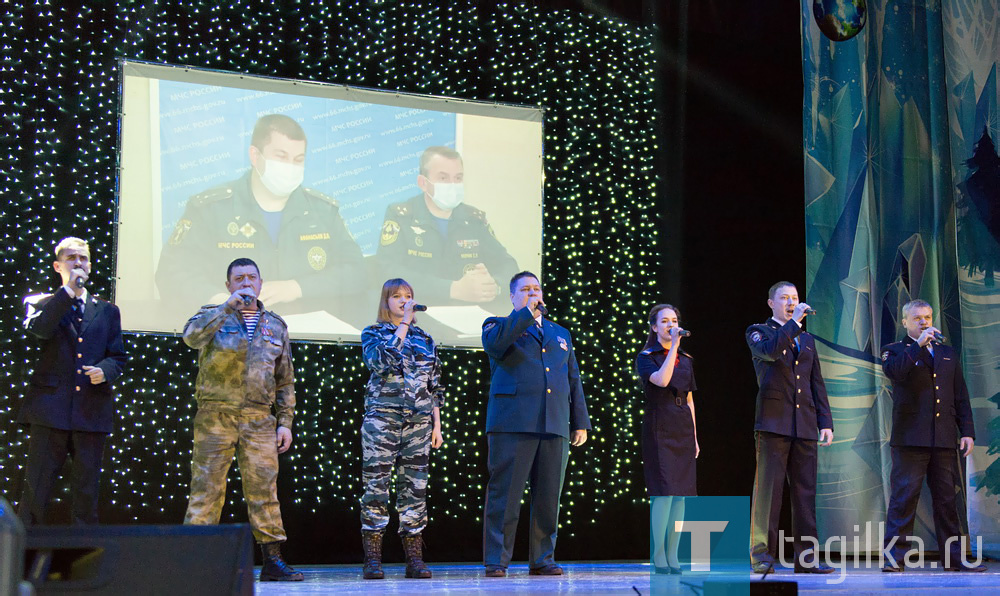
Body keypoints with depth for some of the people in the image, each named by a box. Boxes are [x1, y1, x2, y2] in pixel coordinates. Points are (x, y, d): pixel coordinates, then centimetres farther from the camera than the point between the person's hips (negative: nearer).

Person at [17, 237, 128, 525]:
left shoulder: (107, 311, 17)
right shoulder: (41, 303, 9)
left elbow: (119, 357, 16)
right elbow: (39, 329, -13)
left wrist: (105, 370, -6)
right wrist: (69, 289, -12)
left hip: (92, 412, 2)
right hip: (51, 407, -2)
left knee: (86, 493, 6)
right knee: (36, 488, -2)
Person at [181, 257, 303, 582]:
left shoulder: (275, 326, 16)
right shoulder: (213, 316, 7)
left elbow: (285, 381, 17)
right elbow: (191, 336, -18)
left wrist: (286, 422, 10)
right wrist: (229, 306, -18)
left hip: (259, 419, 3)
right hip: (216, 415, -3)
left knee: (264, 488, 1)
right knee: (207, 486, -4)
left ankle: (272, 559, 6)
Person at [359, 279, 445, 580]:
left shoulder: (424, 339, 16)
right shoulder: (373, 333, 6)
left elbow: (434, 386, 16)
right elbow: (382, 361, -16)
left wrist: (436, 425, 10)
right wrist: (403, 324, -11)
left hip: (418, 423, 3)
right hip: (382, 420, -3)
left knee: (415, 488, 1)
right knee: (376, 486, -6)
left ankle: (414, 558, 4)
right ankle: (373, 559, -2)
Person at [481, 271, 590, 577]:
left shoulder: (560, 334, 25)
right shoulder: (499, 325, 12)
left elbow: (574, 380, 24)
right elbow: (493, 343, -14)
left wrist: (580, 422, 17)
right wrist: (526, 313, -10)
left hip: (555, 427, 4)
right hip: (513, 424, -4)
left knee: (548, 497, 4)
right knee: (504, 494, -6)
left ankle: (542, 559, 12)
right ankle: (496, 561, -1)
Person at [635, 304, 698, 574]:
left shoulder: (685, 360, 16)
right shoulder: (646, 357, 0)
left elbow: (689, 400, 17)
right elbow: (661, 380, -21)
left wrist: (694, 437, 14)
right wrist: (673, 347, -17)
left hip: (683, 429, 5)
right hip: (658, 428, -5)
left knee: (681, 493, 2)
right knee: (664, 491, -11)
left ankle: (673, 556, 6)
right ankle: (658, 556, -7)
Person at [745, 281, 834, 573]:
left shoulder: (807, 339, 23)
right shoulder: (758, 332, 8)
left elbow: (817, 384, 20)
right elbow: (769, 350, -17)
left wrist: (826, 422, 12)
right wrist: (794, 323, -12)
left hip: (804, 426, 5)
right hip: (773, 423, -5)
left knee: (805, 492, 3)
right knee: (768, 488, -8)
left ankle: (806, 557, 6)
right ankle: (761, 555, -5)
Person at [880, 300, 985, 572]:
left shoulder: (949, 354, 19)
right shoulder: (895, 350, 7)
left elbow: (961, 397, 17)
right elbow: (894, 371, -17)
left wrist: (967, 432, 9)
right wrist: (919, 345, -16)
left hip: (945, 438, 4)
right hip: (910, 437, -4)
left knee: (946, 498, 7)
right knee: (903, 497, -7)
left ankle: (954, 557, 13)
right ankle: (894, 556, -4)